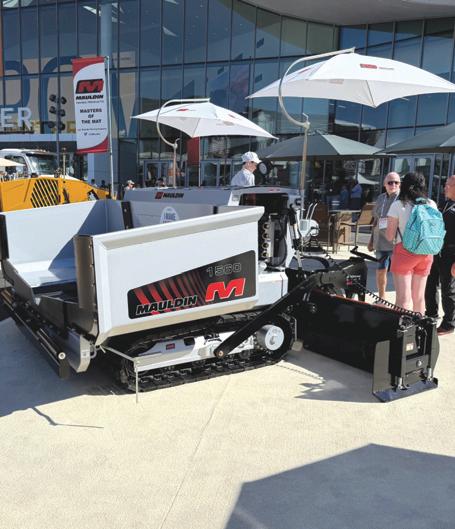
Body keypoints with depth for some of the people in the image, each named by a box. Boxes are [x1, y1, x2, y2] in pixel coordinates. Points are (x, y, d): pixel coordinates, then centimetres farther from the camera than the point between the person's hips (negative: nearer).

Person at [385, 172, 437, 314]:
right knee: (419, 297, 17)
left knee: (404, 298, 0)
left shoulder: (398, 205, -7)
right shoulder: (431, 205, 5)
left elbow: (389, 236, -6)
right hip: (426, 254, 5)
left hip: (404, 251, -4)